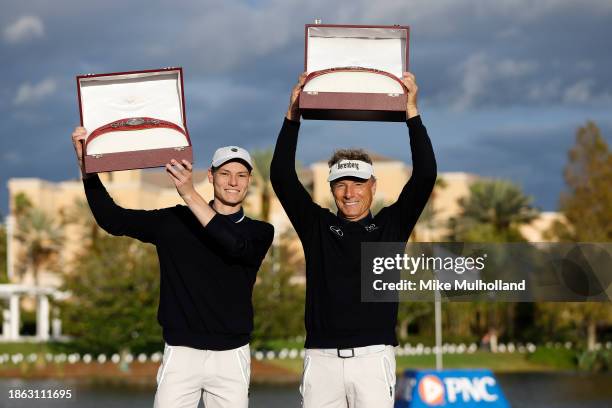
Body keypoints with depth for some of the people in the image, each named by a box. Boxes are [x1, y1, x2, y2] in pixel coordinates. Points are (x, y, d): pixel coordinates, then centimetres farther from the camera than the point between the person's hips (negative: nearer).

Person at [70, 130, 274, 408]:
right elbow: (112, 219, 1)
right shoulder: (174, 221, 5)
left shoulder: (260, 232, 4)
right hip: (181, 353, -1)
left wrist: (190, 195, -28)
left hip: (231, 356, 1)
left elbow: (236, 246, -19)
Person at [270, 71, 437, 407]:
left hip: (373, 357, -1)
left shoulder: (391, 225, 9)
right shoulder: (316, 225, 11)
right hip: (321, 358, 1)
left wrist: (411, 111, -4)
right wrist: (292, 116, -2)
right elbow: (281, 177, 5)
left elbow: (425, 175, 1)